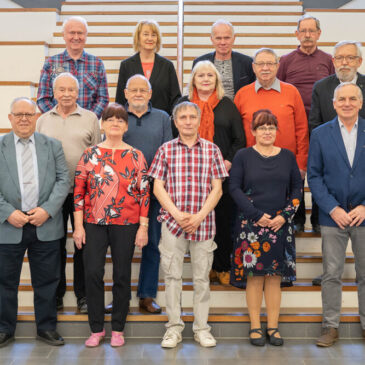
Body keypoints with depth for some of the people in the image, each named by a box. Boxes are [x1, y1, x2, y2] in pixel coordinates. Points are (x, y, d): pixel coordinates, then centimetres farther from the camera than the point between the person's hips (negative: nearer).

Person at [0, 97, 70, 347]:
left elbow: (63, 180, 1)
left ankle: (46, 327, 22)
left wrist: (47, 209, -11)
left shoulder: (53, 146, 7)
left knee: (46, 280, 9)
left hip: (46, 225, 1)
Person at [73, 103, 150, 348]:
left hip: (126, 223, 0)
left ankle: (118, 329, 19)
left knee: (122, 275, 6)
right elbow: (79, 190, 4)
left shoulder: (136, 156, 3)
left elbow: (144, 192, 2)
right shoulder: (90, 154, 4)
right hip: (94, 223, 1)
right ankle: (97, 329, 13)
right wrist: (78, 226, -1)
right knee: (93, 272, -3)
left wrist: (143, 227, -4)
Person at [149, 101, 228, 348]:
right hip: (172, 222, 0)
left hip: (203, 223, 0)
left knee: (202, 277, 7)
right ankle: (174, 327, 17)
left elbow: (217, 189, 2)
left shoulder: (211, 150, 5)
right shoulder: (166, 150, 5)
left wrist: (199, 216, -10)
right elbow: (158, 187, 1)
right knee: (172, 275, 4)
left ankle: (202, 328, 19)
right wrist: (177, 214, -11)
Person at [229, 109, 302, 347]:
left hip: (280, 225, 2)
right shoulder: (243, 156, 2)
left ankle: (273, 327, 14)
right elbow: (235, 188, -3)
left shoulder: (287, 156, 9)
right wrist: (257, 215, -10)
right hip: (251, 225, -2)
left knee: (275, 276, 4)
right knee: (254, 275, 0)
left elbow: (297, 188, 9)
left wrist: (284, 216, -4)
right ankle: (255, 327, 11)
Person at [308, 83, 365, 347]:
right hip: (333, 216, 0)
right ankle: (330, 327, 18)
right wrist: (333, 209, -10)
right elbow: (314, 176, -1)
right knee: (331, 275, 5)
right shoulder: (320, 134, 2)